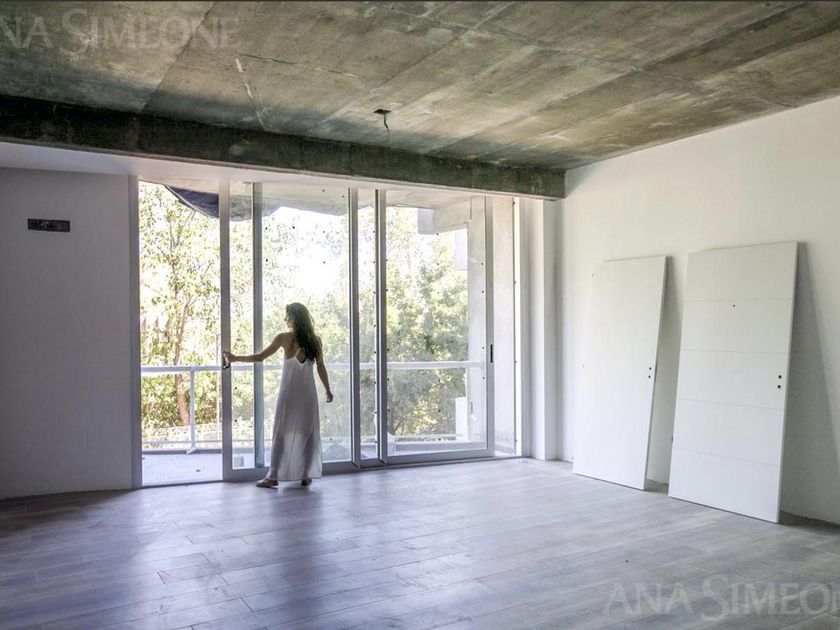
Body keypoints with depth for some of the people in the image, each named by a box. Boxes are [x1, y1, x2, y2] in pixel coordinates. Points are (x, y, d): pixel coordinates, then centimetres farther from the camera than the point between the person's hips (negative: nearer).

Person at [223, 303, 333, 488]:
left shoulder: (284, 338, -5)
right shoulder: (315, 340, 2)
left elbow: (260, 357, -3)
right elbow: (321, 368, 3)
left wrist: (235, 358, 7)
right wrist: (328, 390, 12)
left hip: (289, 391, -2)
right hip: (308, 391, 2)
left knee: (282, 433, 3)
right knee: (308, 432, 7)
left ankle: (274, 476, 3)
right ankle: (306, 476, 8)